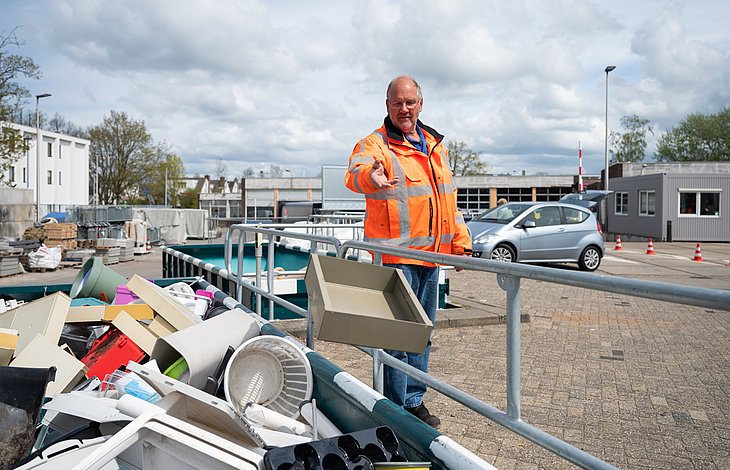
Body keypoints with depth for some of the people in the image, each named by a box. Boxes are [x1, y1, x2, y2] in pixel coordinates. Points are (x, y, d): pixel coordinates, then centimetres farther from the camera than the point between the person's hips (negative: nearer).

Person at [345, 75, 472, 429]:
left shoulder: (434, 146, 16)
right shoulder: (374, 144, -5)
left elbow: (449, 197, 22)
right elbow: (355, 174, -27)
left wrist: (460, 240, 18)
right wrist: (370, 176, -51)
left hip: (431, 254, 7)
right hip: (395, 255, -6)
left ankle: (415, 400, 28)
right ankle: (396, 409, 10)